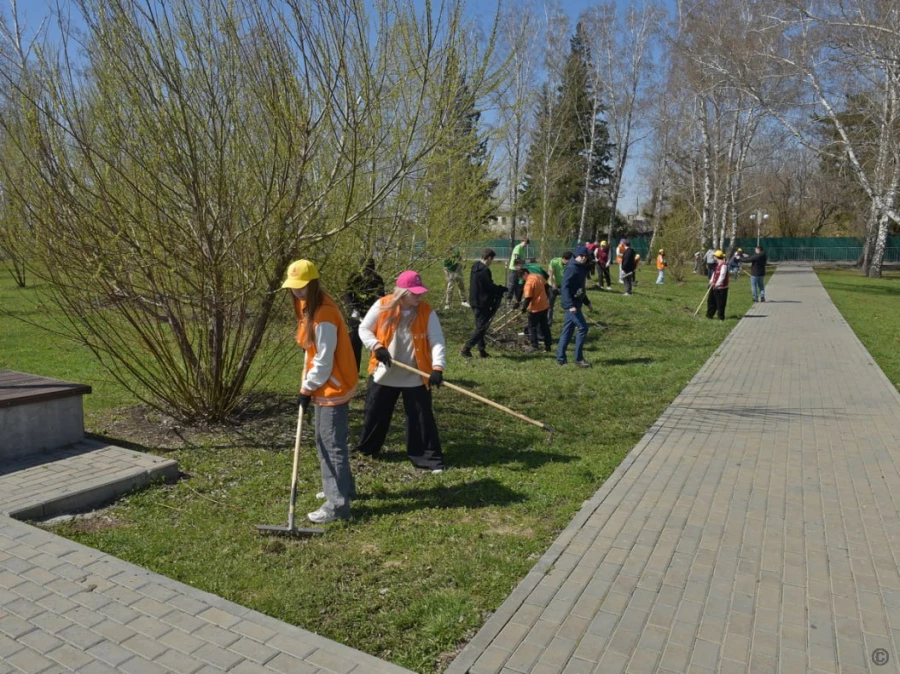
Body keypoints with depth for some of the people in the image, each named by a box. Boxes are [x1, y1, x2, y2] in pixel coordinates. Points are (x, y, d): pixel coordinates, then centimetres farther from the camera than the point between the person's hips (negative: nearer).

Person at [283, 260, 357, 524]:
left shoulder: (324, 315, -24)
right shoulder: (309, 306, 7)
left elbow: (324, 360, -22)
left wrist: (306, 390, -14)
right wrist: (308, 385, 14)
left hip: (334, 387, -10)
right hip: (324, 385, 10)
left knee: (332, 444, -5)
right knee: (324, 440, 20)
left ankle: (338, 504, 3)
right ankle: (340, 487, 35)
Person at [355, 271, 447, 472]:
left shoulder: (427, 312, -11)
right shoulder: (382, 306, -10)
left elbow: (437, 341, -16)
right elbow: (364, 329, -1)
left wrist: (437, 367, -31)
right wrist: (377, 346, -19)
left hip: (415, 377, -1)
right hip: (384, 373, 1)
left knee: (421, 418, 0)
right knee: (375, 414, 16)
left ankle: (429, 458, 11)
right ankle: (367, 448, 38)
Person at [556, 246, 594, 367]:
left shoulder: (581, 269, 16)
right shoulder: (571, 268, -15)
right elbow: (565, 288, -22)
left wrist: (587, 303, 25)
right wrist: (571, 305, -28)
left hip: (575, 303, 10)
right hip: (571, 304, -10)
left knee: (567, 331, 10)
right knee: (583, 328, -10)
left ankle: (561, 358, 14)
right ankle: (578, 359, -3)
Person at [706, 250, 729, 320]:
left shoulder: (724, 265, -19)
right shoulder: (717, 264, 13)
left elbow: (722, 275, -25)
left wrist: (717, 284, -31)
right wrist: (711, 281, 12)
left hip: (721, 288, -10)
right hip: (714, 287, 10)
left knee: (720, 303, -1)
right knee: (711, 301, 16)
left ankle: (721, 317, 9)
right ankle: (709, 315, 27)